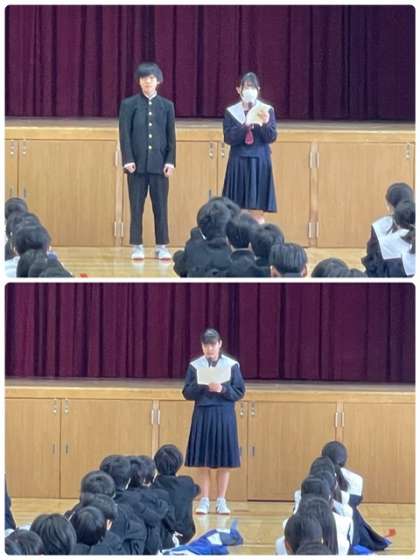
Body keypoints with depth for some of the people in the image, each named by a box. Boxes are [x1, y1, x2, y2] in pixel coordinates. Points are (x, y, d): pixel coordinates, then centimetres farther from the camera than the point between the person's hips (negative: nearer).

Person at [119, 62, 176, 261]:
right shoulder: (129, 105, 3)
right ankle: (137, 246, 10)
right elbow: (124, 134, -1)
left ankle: (161, 246, 10)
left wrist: (170, 161, -2)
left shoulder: (167, 106, 8)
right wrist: (128, 160, -10)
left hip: (159, 163, 1)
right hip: (137, 163, -1)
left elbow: (171, 136, 7)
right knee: (136, 206, 3)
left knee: (161, 206, 3)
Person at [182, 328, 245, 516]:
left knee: (224, 461, 2)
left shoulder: (232, 365, 0)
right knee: (202, 462, 2)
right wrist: (202, 386, -15)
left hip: (225, 416, 0)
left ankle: (221, 500, 11)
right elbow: (187, 393, 2)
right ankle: (204, 500, 10)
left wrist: (222, 389, -16)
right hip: (202, 415, 0)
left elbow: (239, 392, 1)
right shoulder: (195, 366, 3)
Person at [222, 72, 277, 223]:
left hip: (260, 163, -1)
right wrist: (245, 126, -21)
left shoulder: (267, 110, 3)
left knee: (257, 213, -3)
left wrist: (265, 123, -22)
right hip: (238, 163, 1)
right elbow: (228, 138, -6)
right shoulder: (231, 112, 4)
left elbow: (272, 137, -3)